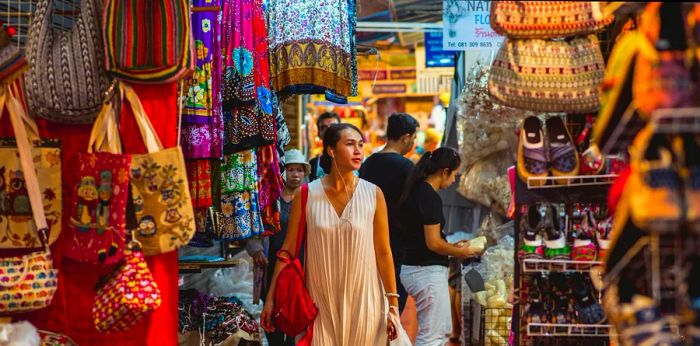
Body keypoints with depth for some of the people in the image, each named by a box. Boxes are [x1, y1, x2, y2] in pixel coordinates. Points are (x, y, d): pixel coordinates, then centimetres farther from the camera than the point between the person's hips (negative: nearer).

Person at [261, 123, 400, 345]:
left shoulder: (373, 195, -3)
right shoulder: (306, 195, -4)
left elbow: (383, 253, -1)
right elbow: (288, 250, 0)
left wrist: (393, 304, -1)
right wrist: (271, 298, -2)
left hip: (362, 301, 0)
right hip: (320, 302, 0)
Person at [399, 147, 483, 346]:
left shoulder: (415, 192, 10)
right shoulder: (430, 197, -18)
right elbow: (433, 243, -20)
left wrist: (452, 246, 14)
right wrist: (460, 252, -4)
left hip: (413, 268, 10)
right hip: (428, 272, -10)